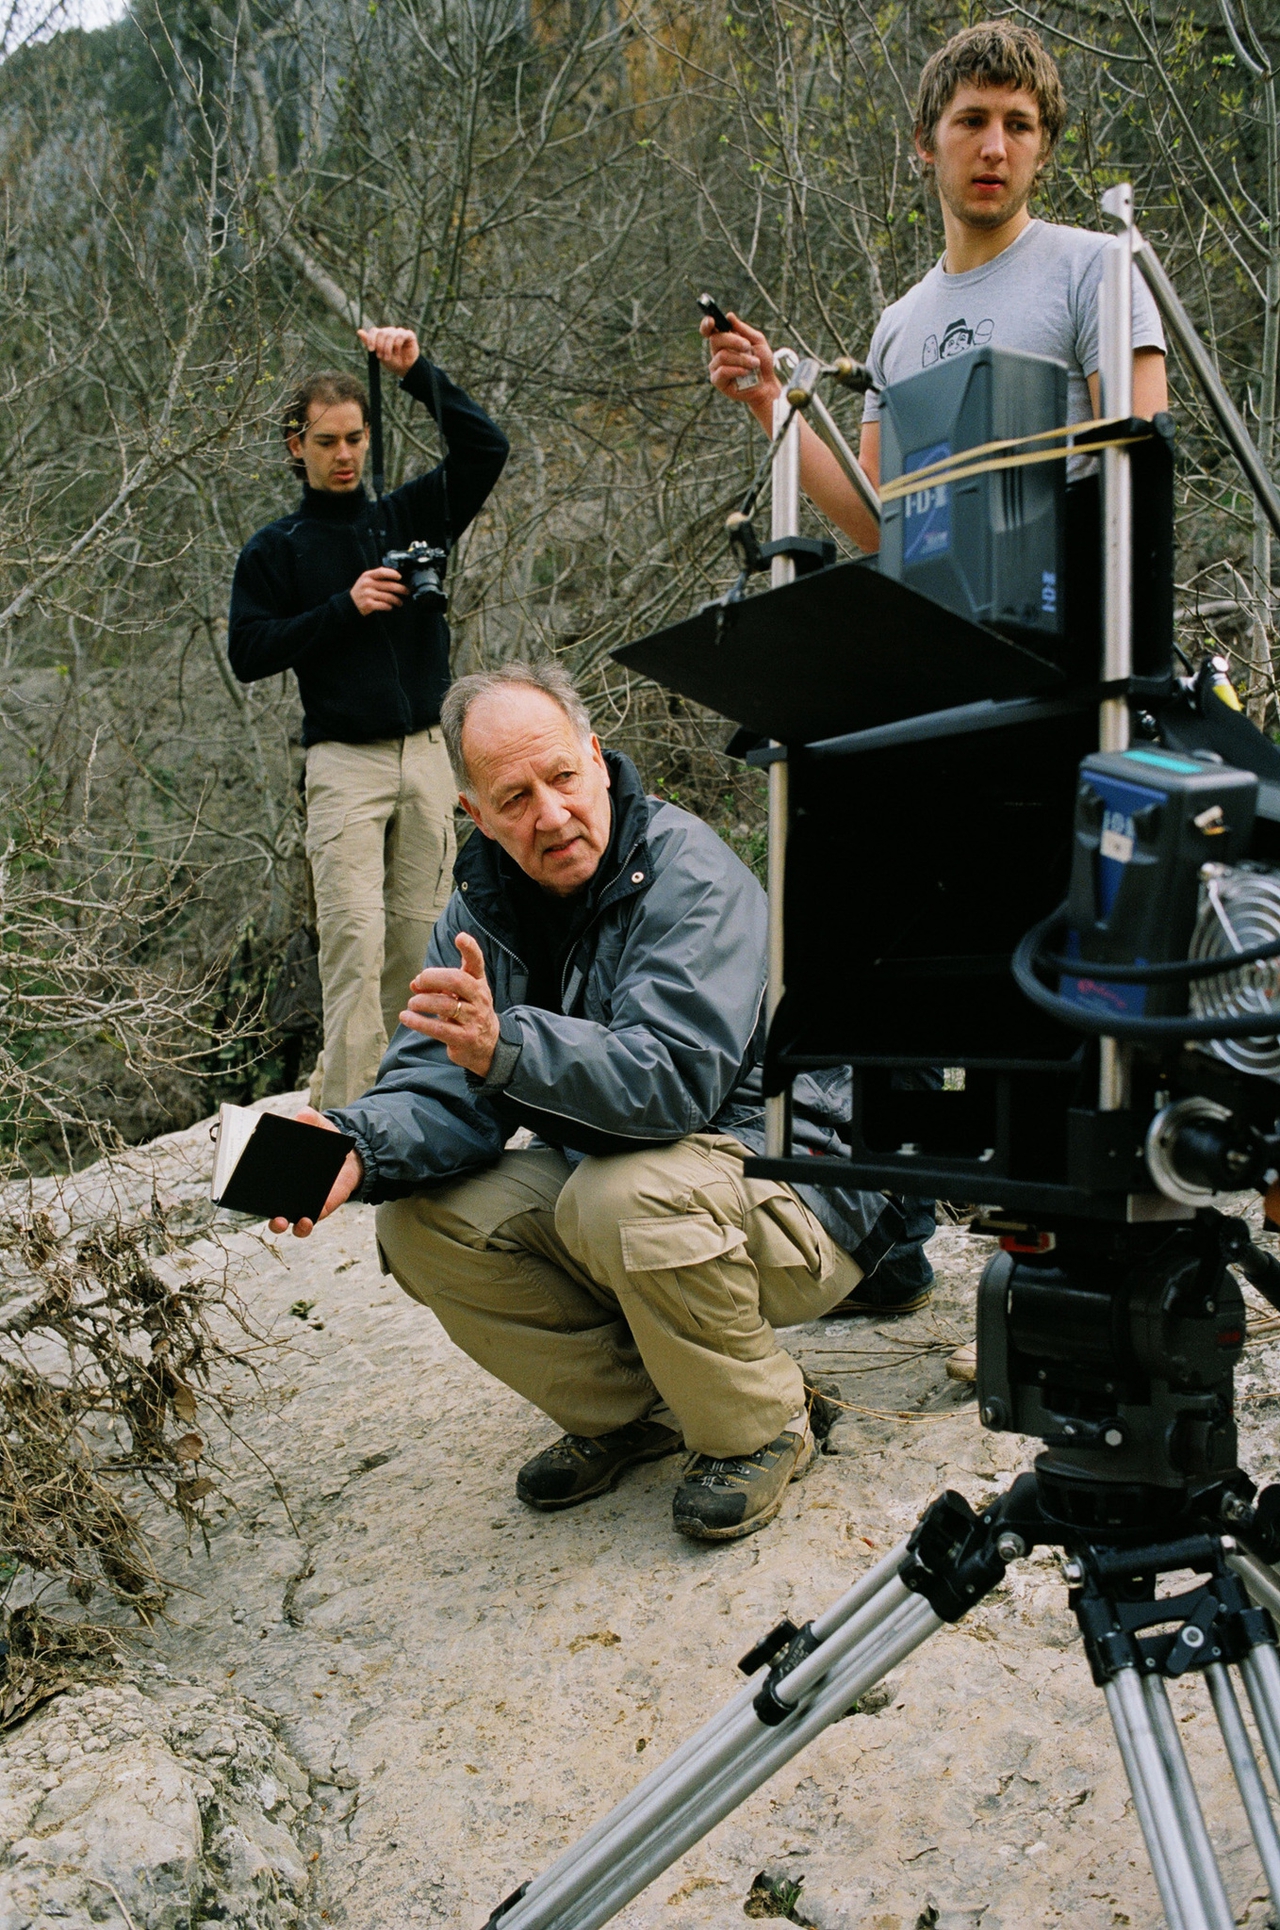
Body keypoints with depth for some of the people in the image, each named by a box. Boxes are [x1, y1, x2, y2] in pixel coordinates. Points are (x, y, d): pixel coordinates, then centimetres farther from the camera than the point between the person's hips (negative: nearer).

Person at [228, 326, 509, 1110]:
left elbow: (487, 448, 7)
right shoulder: (275, 549, 7)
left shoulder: (409, 517, 14)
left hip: (427, 753, 3)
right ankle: (349, 1113, -10)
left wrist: (420, 374, -3)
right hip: (345, 761, -3)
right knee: (356, 939, -13)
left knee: (418, 939, 4)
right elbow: (249, 653, -1)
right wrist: (345, 608, -9)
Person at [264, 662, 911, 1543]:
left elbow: (673, 1077, -34)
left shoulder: (690, 871, -22)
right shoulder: (484, 904, -1)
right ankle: (633, 1408, 10)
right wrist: (361, 1145, -28)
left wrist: (507, 1046, -48)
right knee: (422, 1222, -9)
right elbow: (442, 1085, -7)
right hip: (598, 1166, 7)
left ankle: (759, 1428, -6)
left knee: (625, 1198, -36)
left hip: (788, 1181, -7)